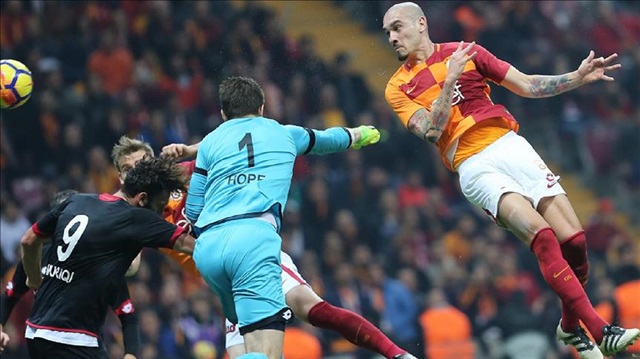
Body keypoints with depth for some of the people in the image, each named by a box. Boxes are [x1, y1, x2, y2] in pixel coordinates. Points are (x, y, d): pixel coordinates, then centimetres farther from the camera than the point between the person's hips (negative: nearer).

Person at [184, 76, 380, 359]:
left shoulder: (210, 142, 23)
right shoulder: (285, 134, 24)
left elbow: (193, 211, 20)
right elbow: (328, 139, 46)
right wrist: (360, 134, 68)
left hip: (207, 248, 3)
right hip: (253, 237, -3)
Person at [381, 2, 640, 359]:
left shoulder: (463, 52, 13)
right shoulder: (398, 88, 7)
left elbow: (526, 85, 13)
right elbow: (431, 131, -9)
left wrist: (577, 77, 2)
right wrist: (449, 81, -17)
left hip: (509, 145, 3)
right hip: (475, 167, -3)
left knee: (573, 239, -9)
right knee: (540, 234, -25)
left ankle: (571, 327, 13)